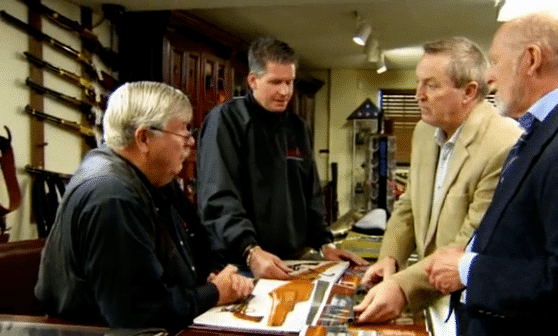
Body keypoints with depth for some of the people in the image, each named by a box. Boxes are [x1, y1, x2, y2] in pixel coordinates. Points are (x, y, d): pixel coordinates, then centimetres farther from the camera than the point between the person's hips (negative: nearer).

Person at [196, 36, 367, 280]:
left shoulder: (297, 127, 13)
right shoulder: (226, 120, -8)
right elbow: (219, 198, -19)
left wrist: (325, 243, 8)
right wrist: (251, 251, -29)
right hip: (238, 265, -6)